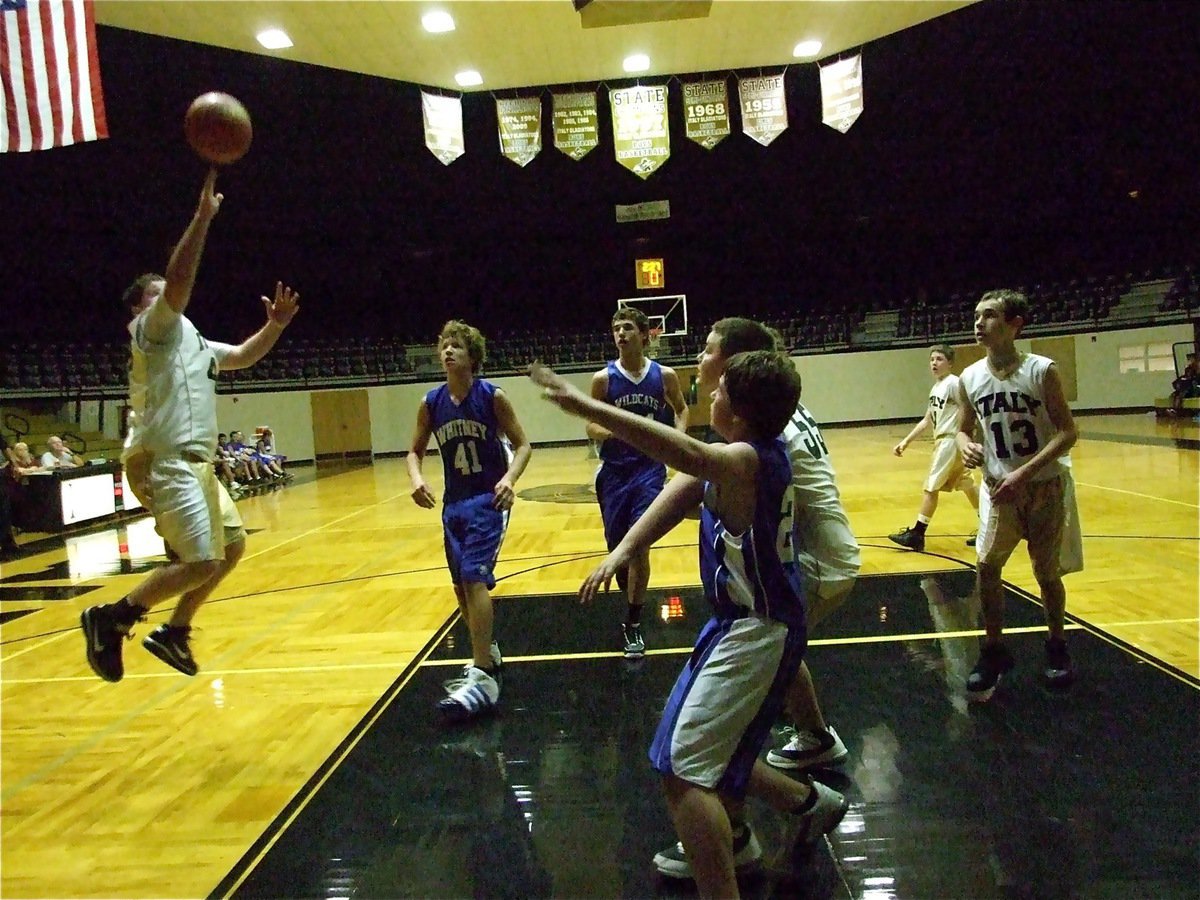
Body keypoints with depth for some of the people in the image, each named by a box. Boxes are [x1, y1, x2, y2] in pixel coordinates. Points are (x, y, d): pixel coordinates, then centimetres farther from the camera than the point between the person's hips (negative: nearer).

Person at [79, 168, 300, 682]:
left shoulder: (194, 343, 24)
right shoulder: (153, 327, -2)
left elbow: (245, 355, 28)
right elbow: (179, 278, -20)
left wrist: (275, 325, 11)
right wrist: (203, 216, -22)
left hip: (193, 462, 10)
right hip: (166, 461, -10)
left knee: (232, 546, 13)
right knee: (200, 562, -15)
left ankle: (173, 632, 21)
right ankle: (111, 618, 1)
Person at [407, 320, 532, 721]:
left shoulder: (493, 397, -10)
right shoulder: (431, 403, 0)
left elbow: (522, 444, -6)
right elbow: (415, 451, 9)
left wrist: (510, 478, -25)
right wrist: (415, 478, -13)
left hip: (488, 499, -5)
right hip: (454, 503, 6)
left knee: (474, 577, -19)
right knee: (462, 585, 15)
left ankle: (484, 677, -17)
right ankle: (487, 652, 39)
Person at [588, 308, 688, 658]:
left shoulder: (665, 376, -1)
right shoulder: (603, 378, -4)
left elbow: (681, 409, 16)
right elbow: (591, 426, -2)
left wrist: (680, 435, -3)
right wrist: (613, 431, -23)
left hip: (649, 468, -1)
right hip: (614, 470, 1)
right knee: (617, 544, 8)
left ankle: (633, 623, 2)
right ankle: (629, 591, 40)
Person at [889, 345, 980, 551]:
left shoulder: (954, 383, -12)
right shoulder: (935, 388, 15)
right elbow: (927, 421, 20)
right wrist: (906, 441, 16)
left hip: (951, 441, -10)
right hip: (943, 441, 10)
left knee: (931, 486, -5)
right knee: (967, 485, 15)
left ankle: (916, 534, 0)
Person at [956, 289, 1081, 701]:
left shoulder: (1042, 371, -15)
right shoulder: (970, 378, -4)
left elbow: (1067, 431, -14)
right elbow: (963, 429, 7)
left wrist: (1025, 472, -24)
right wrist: (966, 445, -17)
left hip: (1046, 486, -2)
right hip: (999, 486, 3)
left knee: (1046, 572, 9)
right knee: (986, 566, -8)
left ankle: (1057, 647, 32)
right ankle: (994, 651, 9)